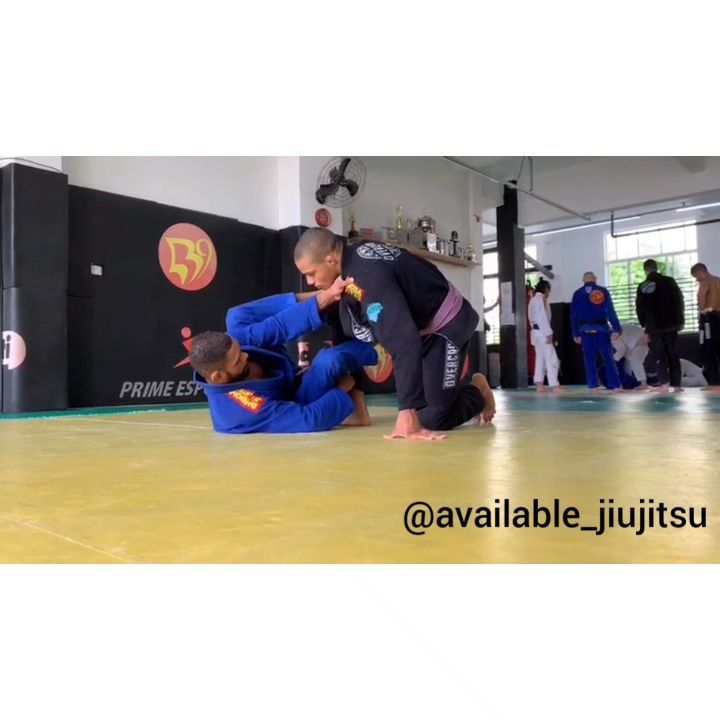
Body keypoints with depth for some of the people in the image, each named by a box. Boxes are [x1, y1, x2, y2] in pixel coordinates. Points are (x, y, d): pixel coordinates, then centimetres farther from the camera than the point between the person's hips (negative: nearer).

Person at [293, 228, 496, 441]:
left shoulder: (369, 273, -36)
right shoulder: (351, 260, -9)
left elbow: (404, 341, -45)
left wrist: (407, 415, -49)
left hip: (447, 324, -8)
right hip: (417, 322, 9)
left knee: (432, 419, -10)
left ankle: (477, 394, 16)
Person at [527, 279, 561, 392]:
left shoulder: (533, 300, 16)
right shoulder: (541, 299, -12)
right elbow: (543, 317, -20)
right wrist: (549, 333, -20)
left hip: (536, 332, 10)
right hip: (542, 333, -10)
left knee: (540, 358, 11)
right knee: (551, 358, -7)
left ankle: (539, 385, 9)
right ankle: (554, 385, -9)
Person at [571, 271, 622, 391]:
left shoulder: (577, 293, 8)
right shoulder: (603, 291, 3)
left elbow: (573, 314, 6)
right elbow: (610, 311, -4)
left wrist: (576, 334, 10)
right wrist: (617, 329, -5)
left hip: (585, 330, 2)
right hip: (601, 328, -1)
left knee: (589, 359, 5)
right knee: (608, 358, 1)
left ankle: (593, 385, 3)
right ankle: (615, 385, -2)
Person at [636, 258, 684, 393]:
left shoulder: (643, 286, -4)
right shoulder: (670, 281, 3)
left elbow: (640, 308, -1)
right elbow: (680, 301, 6)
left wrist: (644, 324, 13)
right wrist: (680, 321, 13)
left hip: (654, 326, -2)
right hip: (670, 323, 2)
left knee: (659, 355, 2)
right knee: (673, 354, 8)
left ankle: (664, 383, -10)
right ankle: (677, 384, 7)